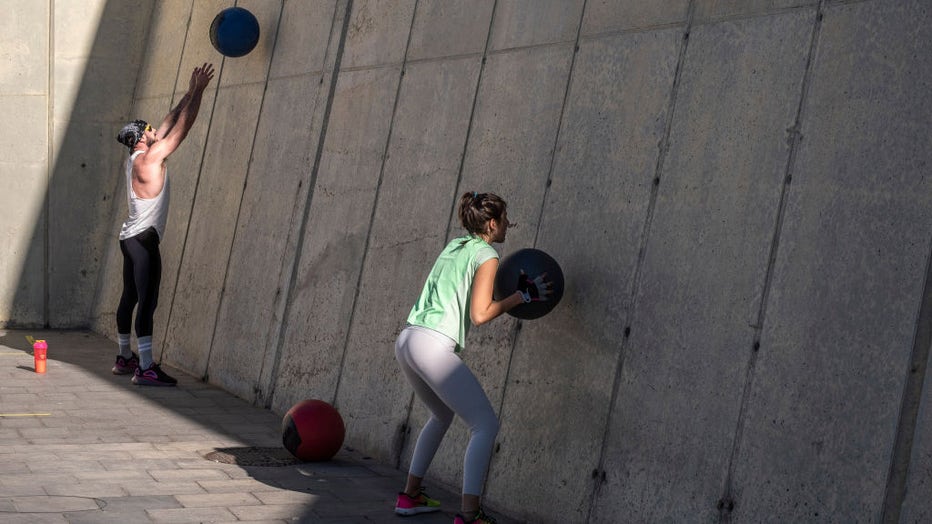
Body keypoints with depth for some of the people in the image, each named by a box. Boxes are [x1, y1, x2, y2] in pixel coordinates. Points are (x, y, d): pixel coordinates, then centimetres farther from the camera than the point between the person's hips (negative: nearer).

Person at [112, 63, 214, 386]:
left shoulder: (137, 157, 13)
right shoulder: (150, 157, -13)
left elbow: (169, 124, 18)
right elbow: (181, 128, -12)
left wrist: (190, 94, 18)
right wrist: (198, 92, -6)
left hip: (132, 238, 10)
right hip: (143, 239, -10)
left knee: (130, 298, 16)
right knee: (147, 302, -14)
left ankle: (125, 359, 25)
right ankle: (145, 369, -18)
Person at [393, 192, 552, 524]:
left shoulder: (454, 246, 20)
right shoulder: (486, 255, -2)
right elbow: (479, 315, -9)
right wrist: (522, 295, -1)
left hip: (406, 341, 9)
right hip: (434, 346, -9)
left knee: (442, 415, 28)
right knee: (485, 424, -4)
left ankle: (411, 495, 30)